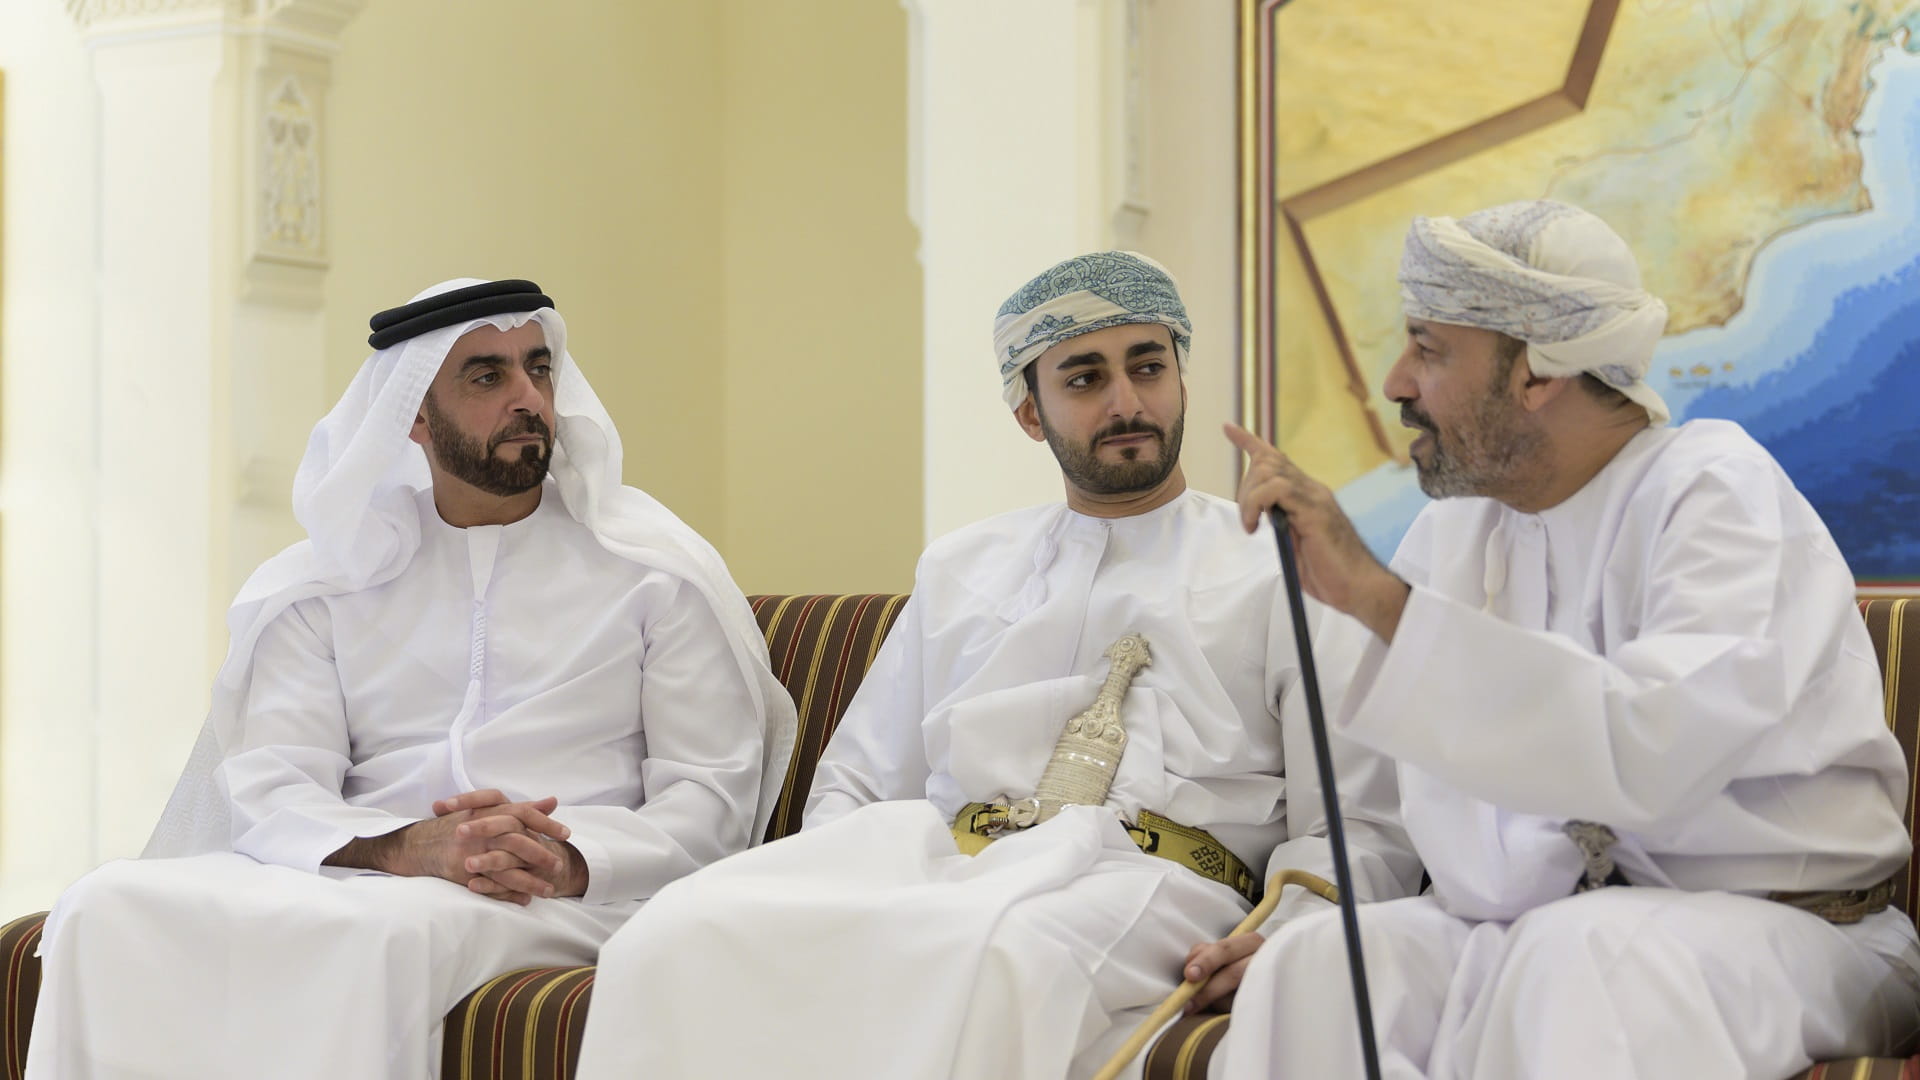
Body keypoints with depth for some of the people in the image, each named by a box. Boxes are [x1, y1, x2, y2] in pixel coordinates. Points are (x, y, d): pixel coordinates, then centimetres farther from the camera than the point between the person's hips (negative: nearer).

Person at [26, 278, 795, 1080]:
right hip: (359, 877, 3)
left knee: (382, 933, -37)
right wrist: (406, 848, -19)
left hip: (565, 900, -3)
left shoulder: (654, 568, 9)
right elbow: (270, 785, 2)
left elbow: (709, 797, 2)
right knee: (108, 908, -24)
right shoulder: (331, 579, 15)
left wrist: (572, 863, -18)